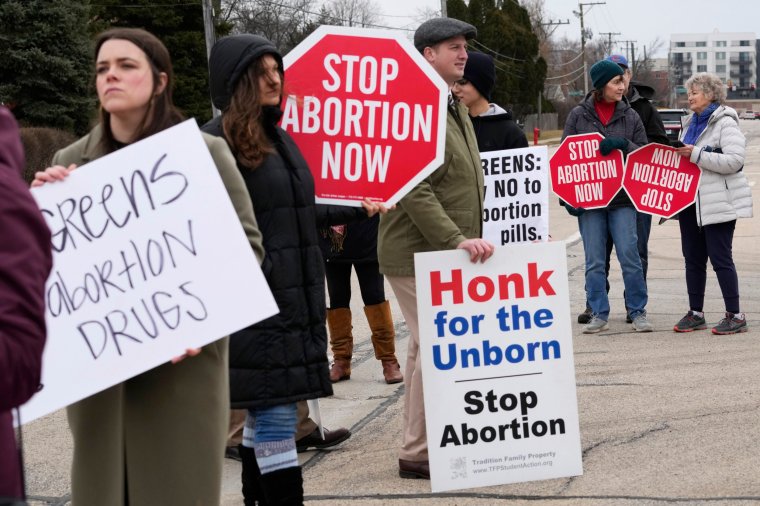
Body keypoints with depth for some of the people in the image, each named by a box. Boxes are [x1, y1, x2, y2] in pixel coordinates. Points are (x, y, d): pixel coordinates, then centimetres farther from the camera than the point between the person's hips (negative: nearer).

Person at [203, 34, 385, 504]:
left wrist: (358, 210, 32)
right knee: (276, 417, -7)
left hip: (296, 297, 8)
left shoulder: (278, 137, 16)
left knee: (266, 415, 11)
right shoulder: (215, 141, -9)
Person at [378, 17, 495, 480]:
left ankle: (424, 444, 24)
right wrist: (457, 239, -27)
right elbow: (415, 192, -24)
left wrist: (471, 238, 18)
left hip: (447, 253, 10)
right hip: (417, 254, -10)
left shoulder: (456, 109, 17)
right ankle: (417, 453, 1)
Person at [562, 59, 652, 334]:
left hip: (622, 198, 0)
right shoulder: (579, 115, 3)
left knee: (629, 256, -3)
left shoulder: (630, 116, 6)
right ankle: (599, 314, 12)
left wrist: (622, 144, -14)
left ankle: (638, 312, 8)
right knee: (594, 261, 4)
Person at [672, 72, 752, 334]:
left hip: (718, 203, -8)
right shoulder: (691, 124, 17)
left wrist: (696, 154, -23)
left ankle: (735, 316, 1)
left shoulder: (725, 123, -9)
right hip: (691, 202, 8)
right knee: (693, 259, 10)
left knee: (720, 259, -6)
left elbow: (735, 160, -21)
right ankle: (695, 314, 18)